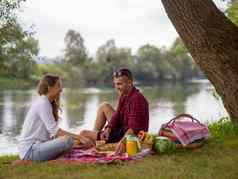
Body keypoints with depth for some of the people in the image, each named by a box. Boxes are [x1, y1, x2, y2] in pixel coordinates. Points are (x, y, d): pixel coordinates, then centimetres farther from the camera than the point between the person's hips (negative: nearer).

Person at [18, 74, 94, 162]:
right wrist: (78, 137, -24)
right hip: (29, 150, -10)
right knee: (67, 140, -29)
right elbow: (54, 129, -22)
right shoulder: (43, 103, -12)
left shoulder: (45, 102, 17)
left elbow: (52, 132, 10)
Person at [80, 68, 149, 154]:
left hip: (127, 135, -10)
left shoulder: (137, 99, -26)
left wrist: (122, 142, -47)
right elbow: (117, 115, 3)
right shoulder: (123, 95, 4)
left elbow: (134, 128, -33)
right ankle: (95, 132, 18)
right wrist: (108, 129, -15)